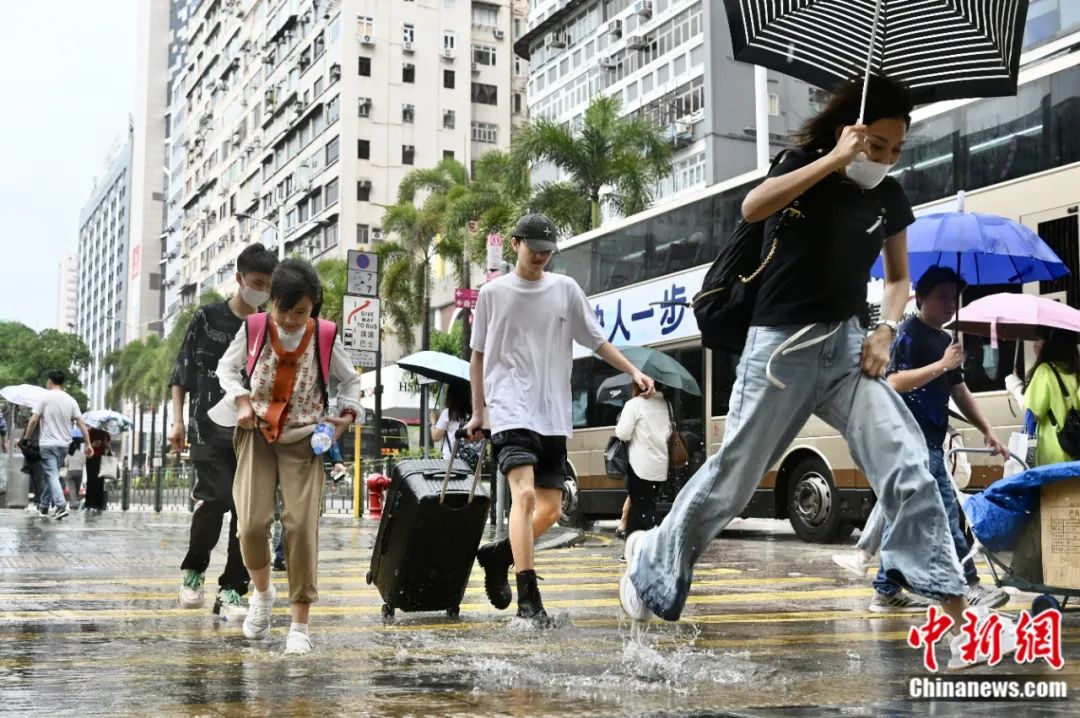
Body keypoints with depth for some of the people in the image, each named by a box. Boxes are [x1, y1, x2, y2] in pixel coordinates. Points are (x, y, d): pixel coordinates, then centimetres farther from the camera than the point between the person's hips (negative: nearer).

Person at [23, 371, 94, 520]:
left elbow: (34, 420, -12)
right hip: (64, 444, 5)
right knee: (51, 474, 18)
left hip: (48, 444, -5)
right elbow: (81, 423, 1)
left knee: (52, 475, -7)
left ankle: (61, 506, -22)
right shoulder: (71, 400, 6)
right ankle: (44, 505, 27)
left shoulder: (45, 398, -7)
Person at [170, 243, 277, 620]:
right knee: (216, 497, -17)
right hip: (209, 429, -3)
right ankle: (193, 570, 8)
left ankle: (231, 592, 6)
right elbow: (181, 375, 7)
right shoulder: (207, 318, 4)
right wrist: (178, 421, -1)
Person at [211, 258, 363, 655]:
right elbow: (226, 366, 12)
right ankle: (262, 593, 20)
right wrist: (241, 399, -6)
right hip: (257, 434, 1)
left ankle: (300, 624, 2)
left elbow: (350, 380, 11)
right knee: (252, 522, -12)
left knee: (301, 526, -9)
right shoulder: (254, 329, -5)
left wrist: (347, 414, -6)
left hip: (303, 440, -1)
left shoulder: (325, 338, -5)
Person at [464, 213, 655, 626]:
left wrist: (634, 371, 1)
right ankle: (528, 600, -18)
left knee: (551, 508, 4)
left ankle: (498, 555, 29)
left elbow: (596, 340, 13)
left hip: (553, 414, 4)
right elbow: (478, 355, 11)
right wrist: (478, 412, 11)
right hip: (511, 409, -4)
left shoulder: (565, 289, 8)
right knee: (524, 495, -20)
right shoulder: (493, 293, 4)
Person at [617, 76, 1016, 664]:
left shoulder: (889, 196, 8)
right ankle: (653, 562, 27)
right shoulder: (805, 165, -6)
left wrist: (886, 329, 0)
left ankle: (953, 608, -4)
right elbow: (752, 208, -27)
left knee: (910, 466, -10)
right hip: (781, 345, -4)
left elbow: (897, 278, 18)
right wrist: (836, 158, -26)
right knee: (731, 476, 5)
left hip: (847, 344, 5)